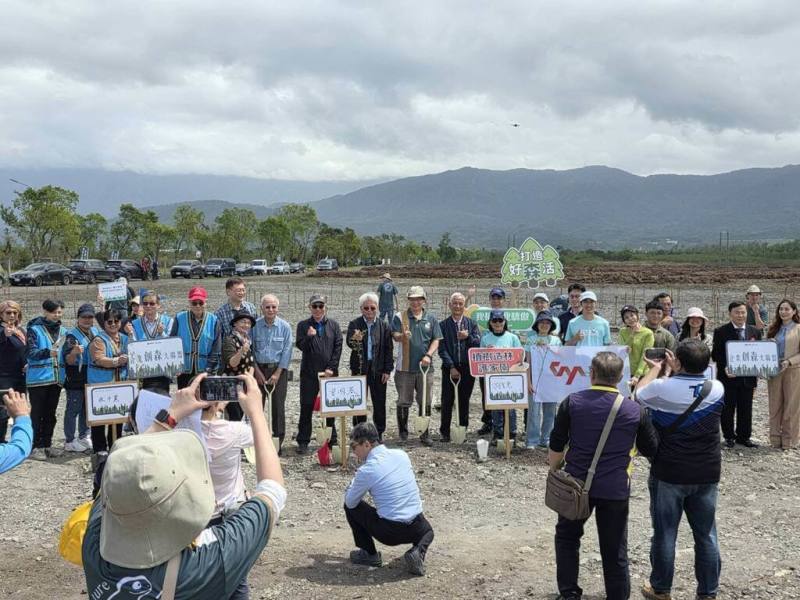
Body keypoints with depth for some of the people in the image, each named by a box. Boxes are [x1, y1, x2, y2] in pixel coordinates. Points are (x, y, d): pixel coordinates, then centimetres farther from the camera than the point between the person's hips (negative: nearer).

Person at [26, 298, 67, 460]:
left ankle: (46, 445, 20)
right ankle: (35, 447, 7)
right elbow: (31, 353, -15)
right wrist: (48, 352, -32)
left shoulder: (62, 330, 11)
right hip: (38, 378, -5)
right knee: (37, 414, 0)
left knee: (50, 414, 11)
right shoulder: (34, 329, -5)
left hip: (56, 378, 5)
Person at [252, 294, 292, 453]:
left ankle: (278, 441, 8)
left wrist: (277, 373, -8)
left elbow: (287, 351, -3)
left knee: (278, 405, 0)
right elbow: (250, 350, 2)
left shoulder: (285, 327, -2)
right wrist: (257, 371, -3)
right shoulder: (254, 326, -1)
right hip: (259, 368, 1)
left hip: (279, 369, -1)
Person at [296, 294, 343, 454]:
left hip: (330, 373, 1)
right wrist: (309, 337, -24)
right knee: (306, 407, 1)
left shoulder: (333, 325, 7)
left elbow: (338, 347, 2)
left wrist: (331, 368, -6)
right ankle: (303, 442, 8)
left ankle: (332, 440, 18)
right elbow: (300, 346, -5)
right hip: (309, 373, -1)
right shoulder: (303, 325, 4)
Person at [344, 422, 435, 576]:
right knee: (427, 531, 41)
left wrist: (353, 482, 19)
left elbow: (350, 502, 1)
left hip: (389, 532, -4)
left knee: (350, 506, 16)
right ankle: (418, 552, 8)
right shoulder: (402, 454, 4)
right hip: (416, 529, 5)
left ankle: (370, 554, 20)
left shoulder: (366, 471, -13)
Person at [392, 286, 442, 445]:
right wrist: (403, 336, -34)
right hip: (405, 368, -2)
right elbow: (395, 335, -10)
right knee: (404, 402, 6)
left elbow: (436, 340, 5)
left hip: (424, 367, 2)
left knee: (425, 403, 7)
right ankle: (403, 434, 19)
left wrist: (428, 355, -12)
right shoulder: (400, 317, 2)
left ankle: (425, 434, 18)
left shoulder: (431, 319, 8)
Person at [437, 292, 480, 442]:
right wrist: (451, 367, -9)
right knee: (447, 401, 0)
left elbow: (478, 345, 2)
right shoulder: (443, 325, 3)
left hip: (468, 368, 1)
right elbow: (442, 349, -3)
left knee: (464, 401, 7)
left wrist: (467, 337, -15)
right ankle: (445, 432, 10)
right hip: (450, 368, -1)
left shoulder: (472, 324, 8)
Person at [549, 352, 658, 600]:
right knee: (615, 549, 12)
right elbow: (652, 450, 5)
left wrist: (555, 472, 13)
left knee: (567, 535, 21)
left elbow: (556, 447, -4)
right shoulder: (634, 410, -7)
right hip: (615, 489, 0)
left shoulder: (572, 402, -9)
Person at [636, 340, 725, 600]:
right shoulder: (717, 389, -7)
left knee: (665, 533, 9)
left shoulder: (662, 388, -17)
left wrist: (656, 369, 19)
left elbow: (639, 392, 6)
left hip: (668, 474, -3)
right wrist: (672, 371, 19)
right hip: (707, 474, 3)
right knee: (706, 535, 13)